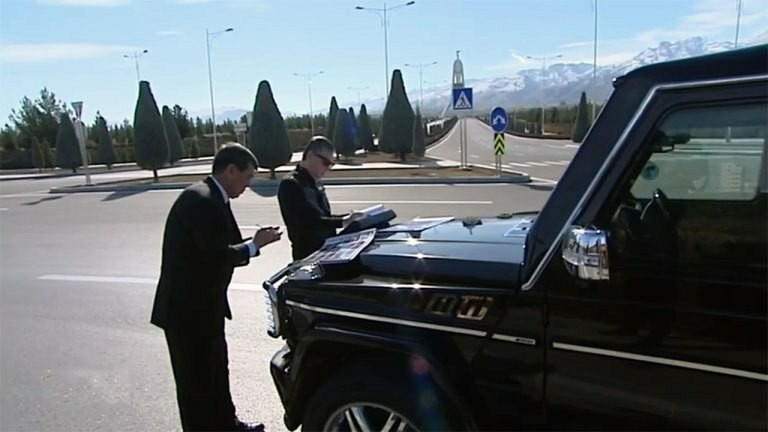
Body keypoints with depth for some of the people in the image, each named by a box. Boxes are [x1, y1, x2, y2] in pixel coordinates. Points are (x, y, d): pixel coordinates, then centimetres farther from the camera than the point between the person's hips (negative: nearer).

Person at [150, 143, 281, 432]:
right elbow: (219, 255, -27)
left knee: (216, 370, 24)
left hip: (203, 304, 10)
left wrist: (253, 243, -2)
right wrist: (255, 245, -13)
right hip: (187, 308, -10)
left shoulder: (212, 199, 9)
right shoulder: (201, 200, -23)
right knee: (196, 379, 6)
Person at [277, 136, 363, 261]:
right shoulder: (290, 185, -13)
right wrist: (342, 222, -28)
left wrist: (349, 217, 4)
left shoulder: (315, 183, 15)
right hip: (309, 255, -8)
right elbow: (308, 221, -24)